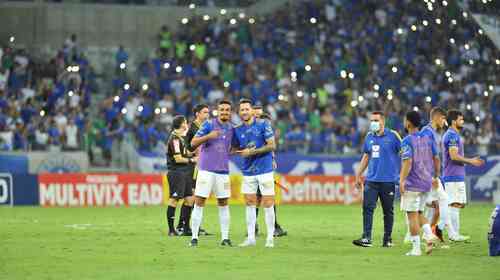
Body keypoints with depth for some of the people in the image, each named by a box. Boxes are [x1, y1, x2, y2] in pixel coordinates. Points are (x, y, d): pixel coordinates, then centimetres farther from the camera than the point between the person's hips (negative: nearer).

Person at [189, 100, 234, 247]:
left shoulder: (231, 129, 9)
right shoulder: (209, 124, -5)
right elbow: (193, 143, -9)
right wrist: (208, 136, -23)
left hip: (223, 171, 4)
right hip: (206, 170, -4)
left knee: (223, 204, 7)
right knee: (199, 202, -5)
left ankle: (225, 237, 12)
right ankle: (194, 237, -1)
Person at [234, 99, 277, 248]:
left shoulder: (263, 124, -6)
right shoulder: (237, 129, 6)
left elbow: (272, 146, -9)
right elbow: (235, 149, 15)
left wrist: (252, 152, -15)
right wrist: (243, 151, -8)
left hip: (265, 170, -4)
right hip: (248, 171, 4)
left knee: (268, 204, -4)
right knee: (249, 203, 6)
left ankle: (270, 238, 3)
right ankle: (251, 238, 14)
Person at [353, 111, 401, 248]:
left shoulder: (392, 136, -4)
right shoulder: (369, 137, 10)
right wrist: (358, 176, 18)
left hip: (388, 180, -4)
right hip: (371, 180, 4)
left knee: (388, 211, 5)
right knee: (367, 208, -8)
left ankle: (388, 239, 14)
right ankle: (366, 238, -11)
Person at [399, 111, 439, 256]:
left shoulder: (408, 141, -11)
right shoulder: (428, 138, 8)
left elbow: (408, 162, -20)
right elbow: (436, 159, 11)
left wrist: (402, 181, -21)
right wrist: (435, 177, 22)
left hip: (412, 184, -7)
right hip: (426, 183, 7)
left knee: (412, 215, -1)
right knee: (419, 213, 19)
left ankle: (416, 248, -2)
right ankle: (429, 235, -3)